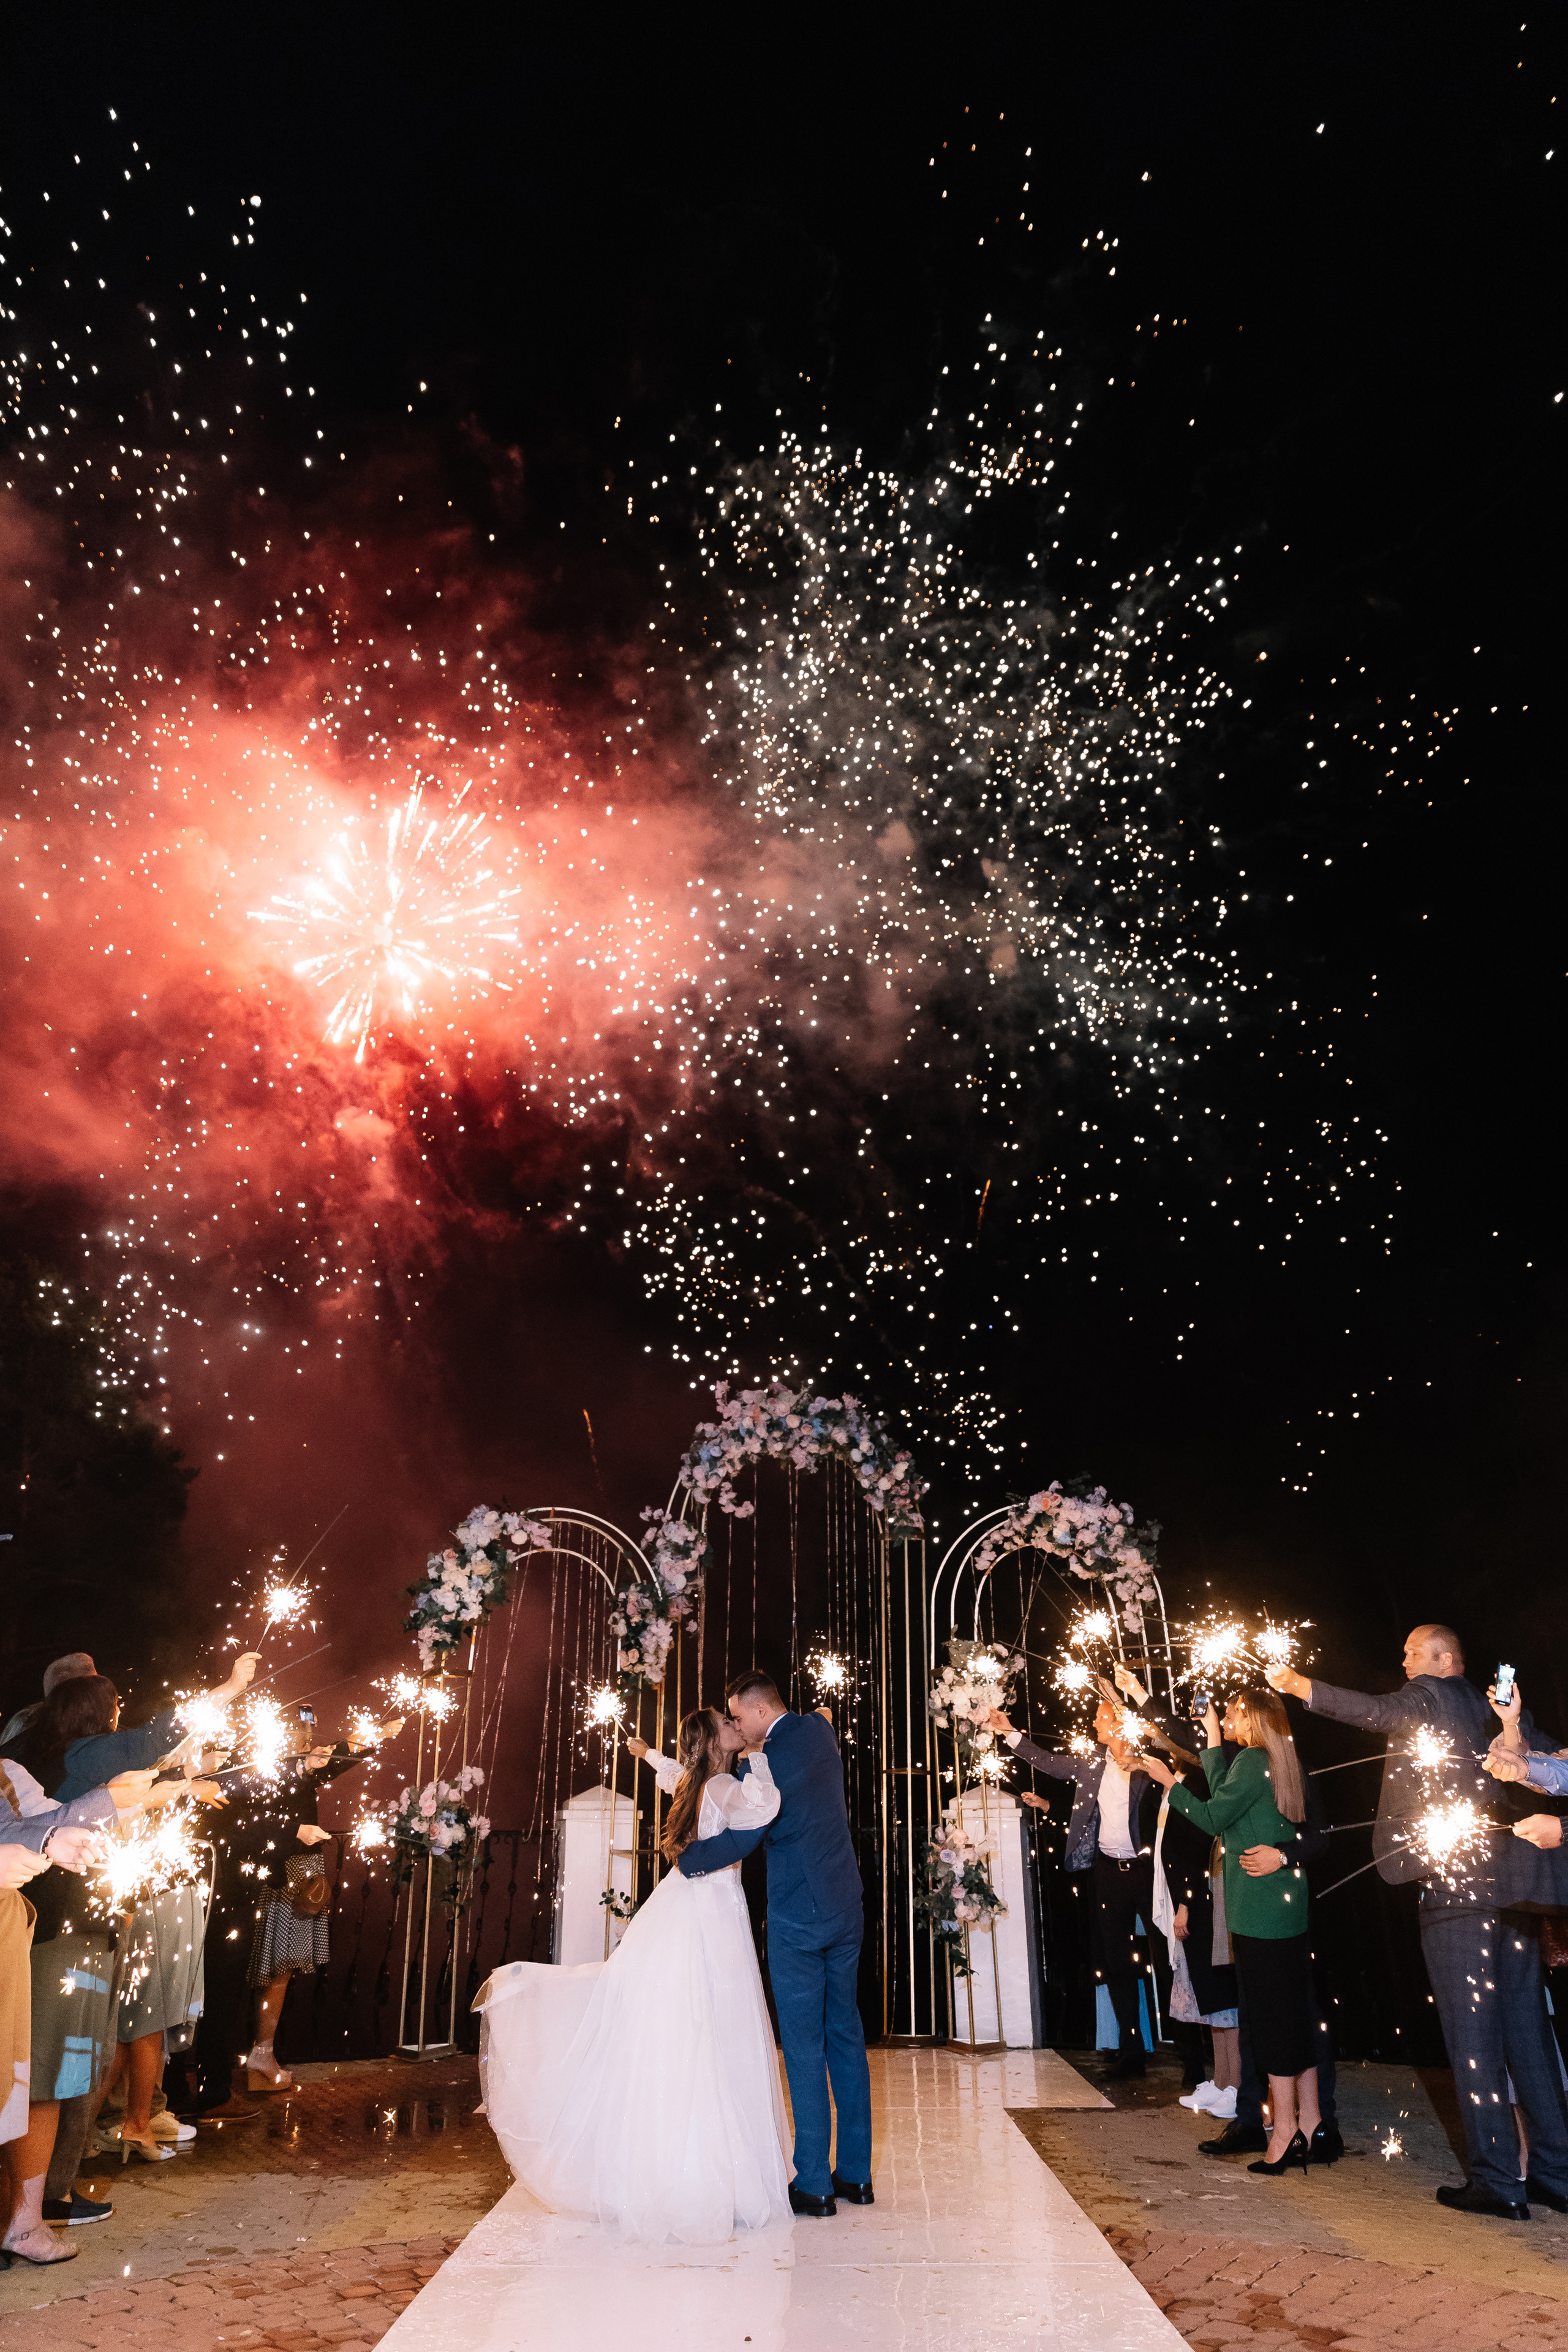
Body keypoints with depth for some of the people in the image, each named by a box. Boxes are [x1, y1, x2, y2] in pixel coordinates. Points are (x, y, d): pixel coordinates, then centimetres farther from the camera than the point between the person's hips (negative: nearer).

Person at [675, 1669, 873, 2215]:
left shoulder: (768, 1763, -19)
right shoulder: (820, 1731, 3)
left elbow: (740, 1839, -22)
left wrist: (685, 1860, -8)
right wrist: (756, 1759, 7)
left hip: (797, 1916, -7)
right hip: (846, 1909, 7)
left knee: (804, 2048, 2)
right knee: (846, 2037, 15)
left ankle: (814, 2185, 9)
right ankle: (855, 2175, 23)